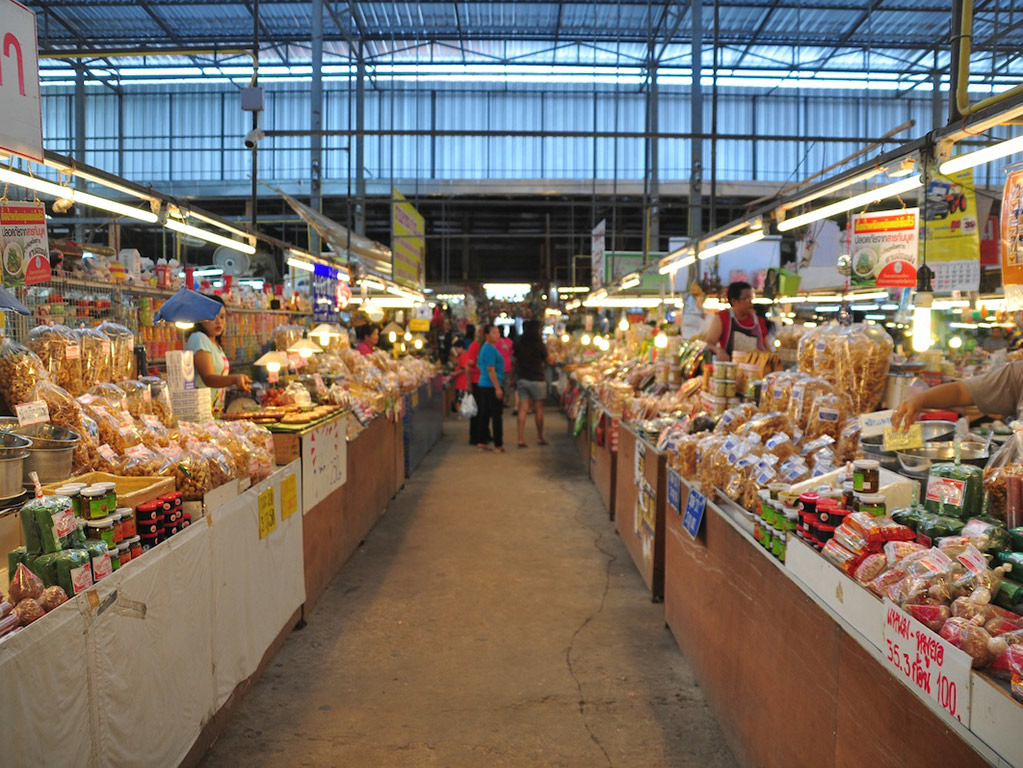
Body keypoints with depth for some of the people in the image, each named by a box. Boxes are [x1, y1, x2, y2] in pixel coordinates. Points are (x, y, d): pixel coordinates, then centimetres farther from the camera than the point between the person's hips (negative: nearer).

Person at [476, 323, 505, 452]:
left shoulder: (484, 347, 14)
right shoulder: (490, 349, -15)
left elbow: (478, 365, 22)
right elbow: (490, 370, -20)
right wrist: (497, 388, -20)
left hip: (483, 385, 10)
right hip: (492, 386, -10)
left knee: (485, 415, 13)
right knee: (497, 416, -3)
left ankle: (481, 442, 17)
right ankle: (498, 445, 2)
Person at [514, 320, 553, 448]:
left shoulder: (519, 345, 1)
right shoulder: (539, 345, -10)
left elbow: (516, 362, 9)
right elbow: (548, 361, 2)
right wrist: (553, 360, 24)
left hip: (522, 379, 4)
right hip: (537, 379, -3)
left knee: (523, 409, 2)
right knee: (538, 409, 9)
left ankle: (521, 439, -3)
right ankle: (540, 438, 19)